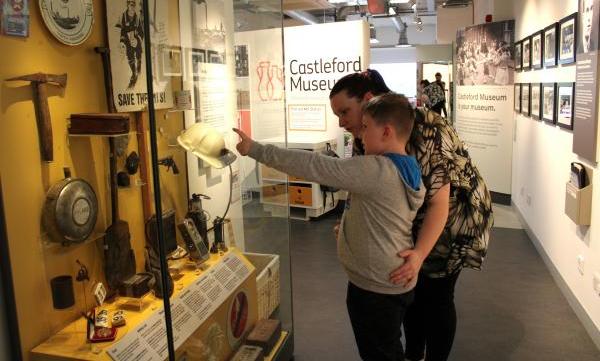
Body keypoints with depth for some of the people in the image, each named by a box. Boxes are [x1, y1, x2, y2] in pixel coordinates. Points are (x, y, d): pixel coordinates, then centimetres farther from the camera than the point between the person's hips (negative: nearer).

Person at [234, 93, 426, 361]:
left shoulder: (374, 169, -26)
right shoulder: (410, 173, 3)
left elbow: (313, 166, -27)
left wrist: (255, 149, -21)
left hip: (375, 288, -9)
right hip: (395, 283, 9)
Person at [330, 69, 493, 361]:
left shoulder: (426, 131, -32)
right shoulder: (364, 138, -9)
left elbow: (438, 202, -33)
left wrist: (419, 254, -44)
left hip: (454, 214, -6)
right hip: (412, 221, 7)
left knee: (436, 295, 2)